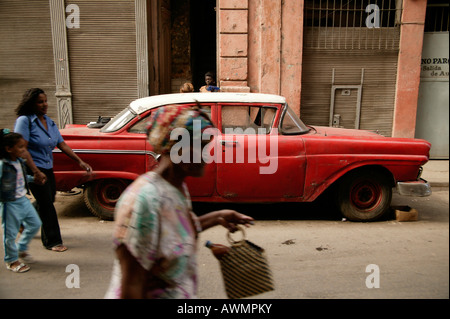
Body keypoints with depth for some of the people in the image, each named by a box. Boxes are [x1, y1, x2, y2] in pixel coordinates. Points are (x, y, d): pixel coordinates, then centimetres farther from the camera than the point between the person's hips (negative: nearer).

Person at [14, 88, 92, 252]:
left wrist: (80, 161, -2)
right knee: (46, 204, -2)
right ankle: (52, 241, 12)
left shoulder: (49, 122, 9)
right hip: (34, 169, -7)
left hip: (48, 169, 7)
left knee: (48, 201, 15)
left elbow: (62, 144, 7)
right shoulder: (24, 121, -12)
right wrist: (35, 171, -25)